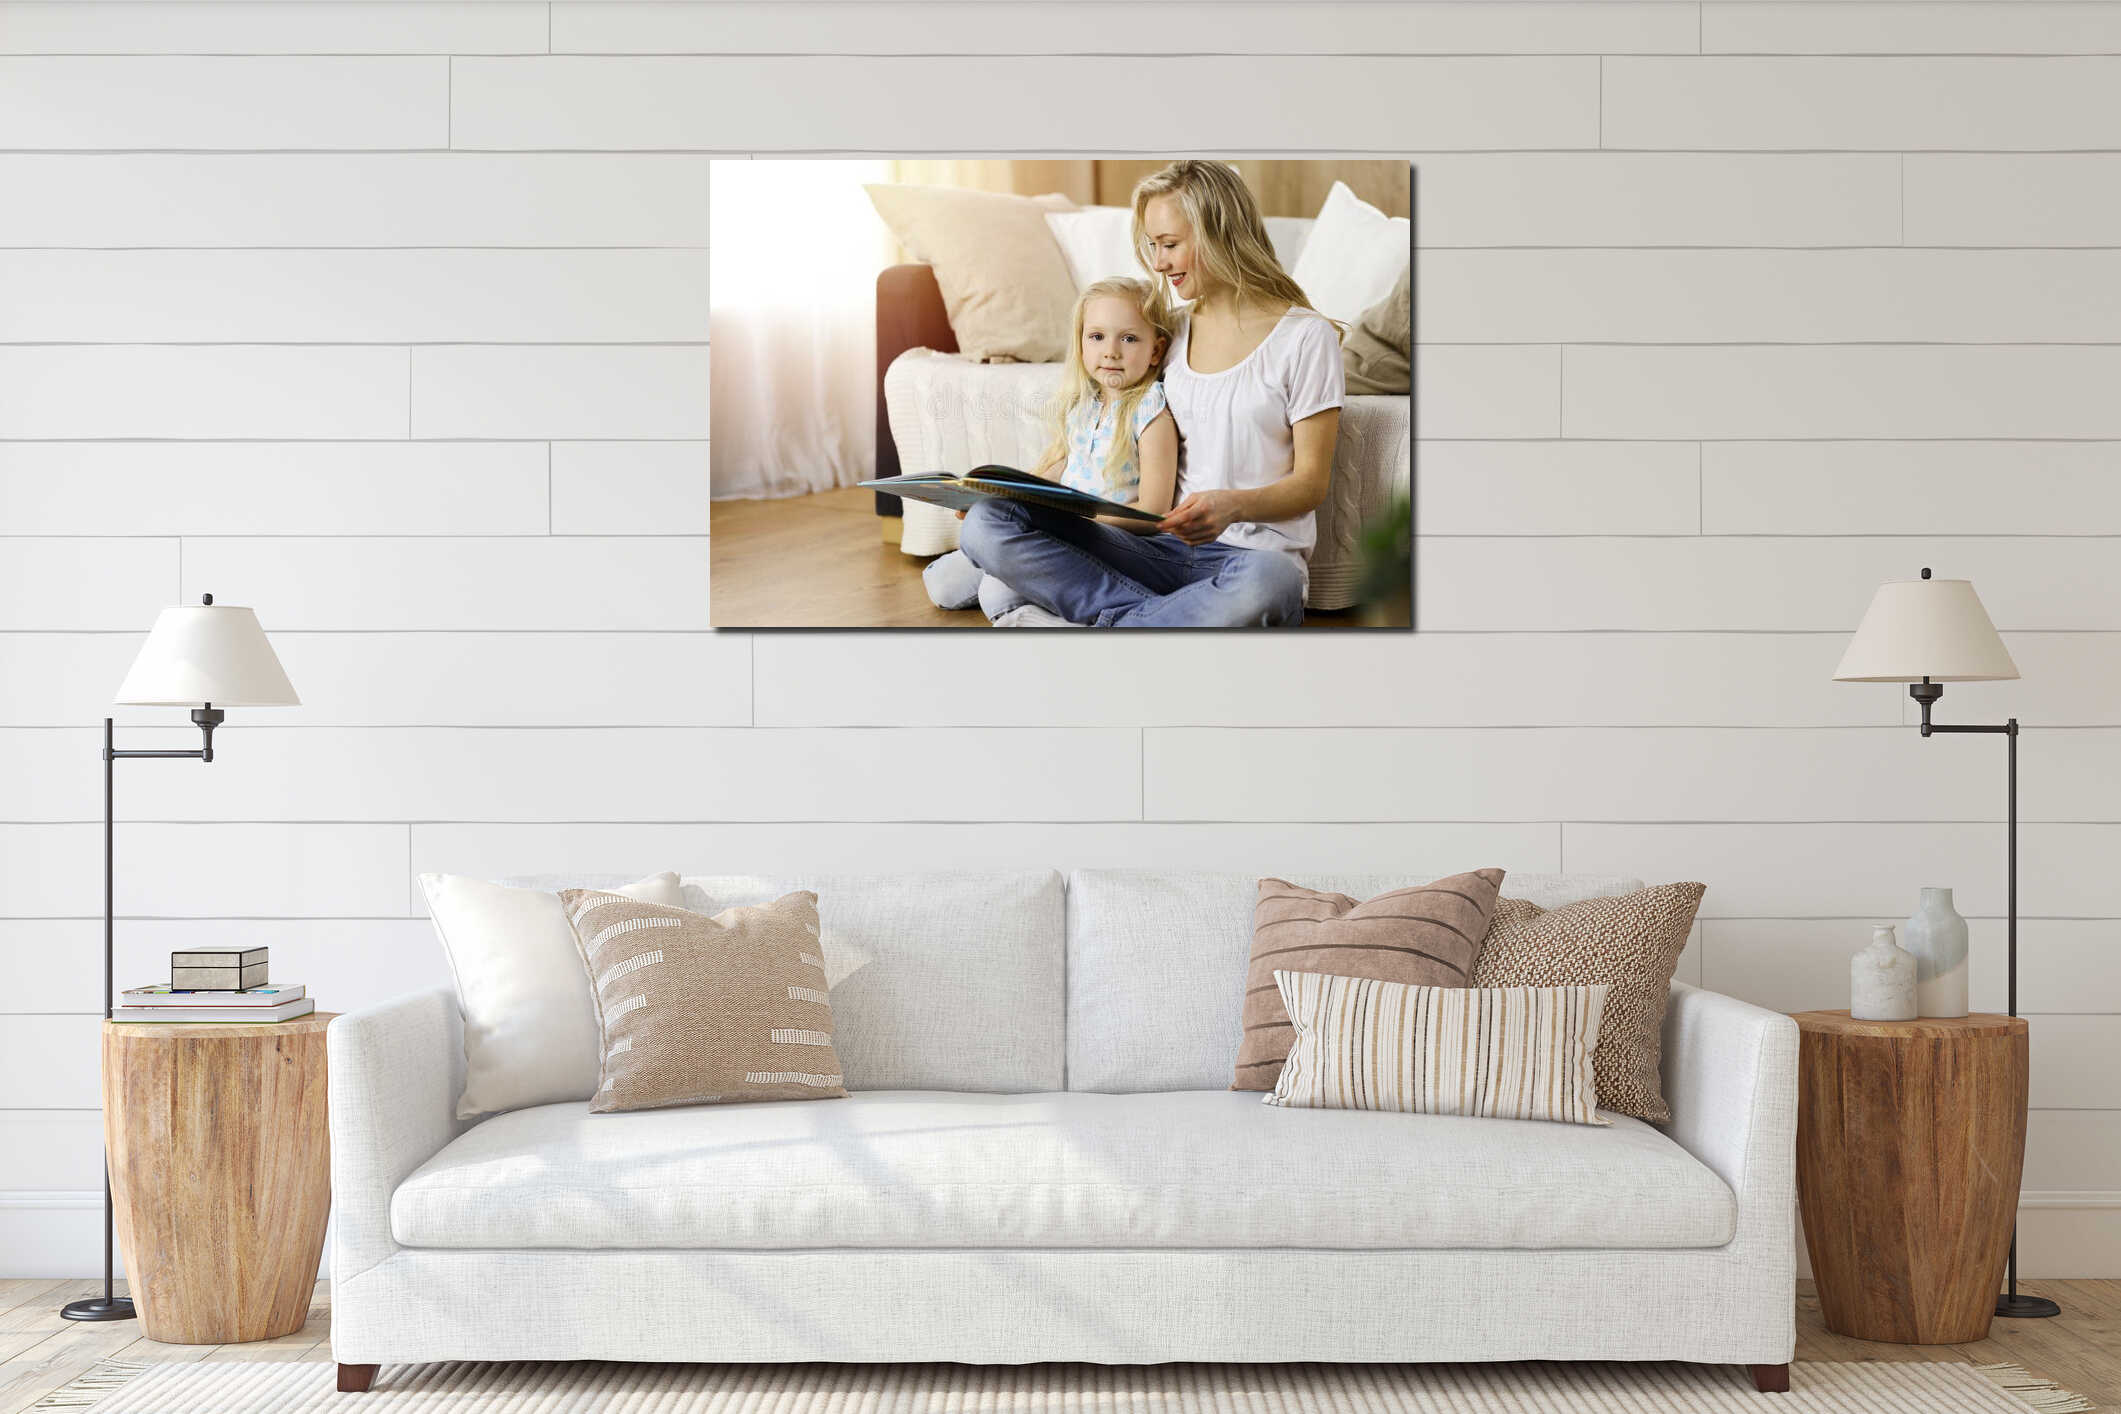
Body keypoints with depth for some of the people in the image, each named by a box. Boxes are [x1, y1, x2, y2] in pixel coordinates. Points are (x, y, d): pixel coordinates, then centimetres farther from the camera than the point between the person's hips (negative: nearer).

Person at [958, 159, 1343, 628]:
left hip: (1253, 552, -5)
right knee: (986, 523, -17)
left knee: (1268, 581, -45)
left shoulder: (1305, 336, 0)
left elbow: (1311, 483, -2)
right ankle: (1166, 618, -25)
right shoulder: (1172, 331, 18)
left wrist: (1232, 506, -24)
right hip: (1162, 545, 5)